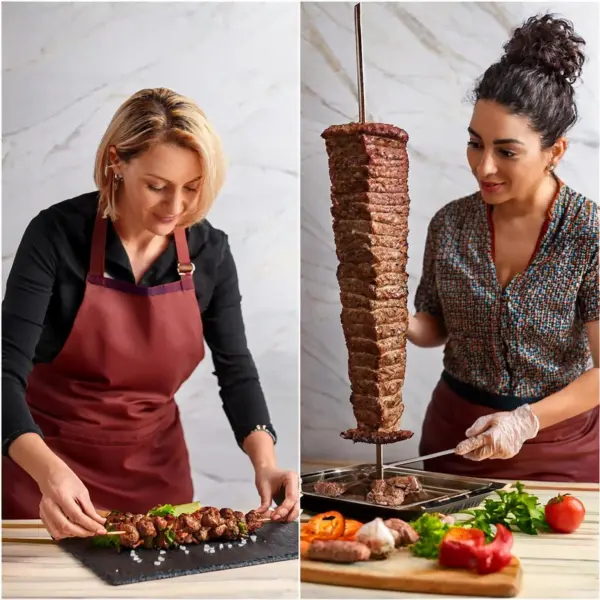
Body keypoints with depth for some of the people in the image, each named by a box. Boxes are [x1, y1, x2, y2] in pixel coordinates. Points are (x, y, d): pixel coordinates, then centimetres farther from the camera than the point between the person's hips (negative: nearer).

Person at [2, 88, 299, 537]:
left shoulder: (211, 251, -8)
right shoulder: (58, 234, -18)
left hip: (157, 466, 3)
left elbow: (235, 368, -3)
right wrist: (49, 471, -39)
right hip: (47, 463, -2)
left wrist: (265, 461, -20)